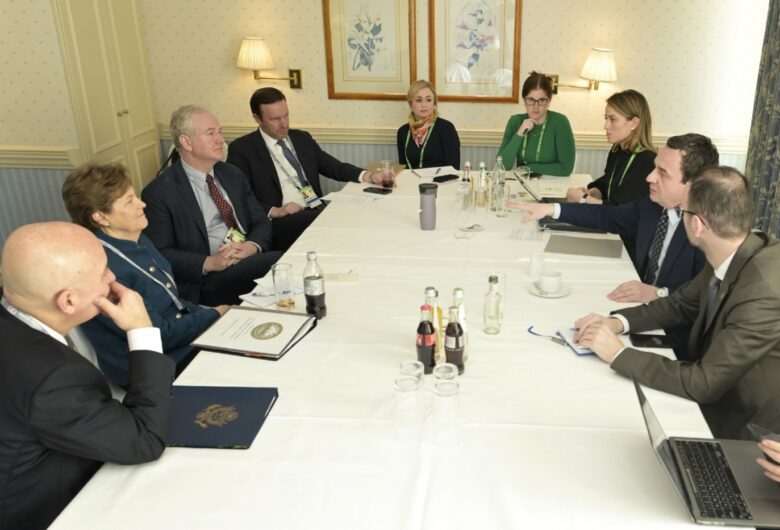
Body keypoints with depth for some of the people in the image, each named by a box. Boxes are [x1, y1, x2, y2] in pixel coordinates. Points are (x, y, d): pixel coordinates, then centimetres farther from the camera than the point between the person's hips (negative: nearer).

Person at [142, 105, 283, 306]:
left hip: (253, 259, 7)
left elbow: (261, 222, 15)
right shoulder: (159, 192, -3)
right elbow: (159, 254, -6)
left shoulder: (232, 175, 15)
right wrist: (209, 263, -19)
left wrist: (252, 245, -8)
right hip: (208, 282, -7)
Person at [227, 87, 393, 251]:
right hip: (286, 220, -6)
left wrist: (368, 176, 0)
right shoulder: (242, 149, 3)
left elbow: (333, 167, 18)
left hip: (320, 209, 6)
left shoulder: (302, 138, 19)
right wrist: (273, 211, -17)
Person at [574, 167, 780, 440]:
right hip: (715, 401, 6)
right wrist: (618, 321, -8)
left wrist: (618, 353, -23)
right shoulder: (731, 255, -8)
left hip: (742, 436, -6)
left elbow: (704, 383, -29)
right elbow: (680, 304, 7)